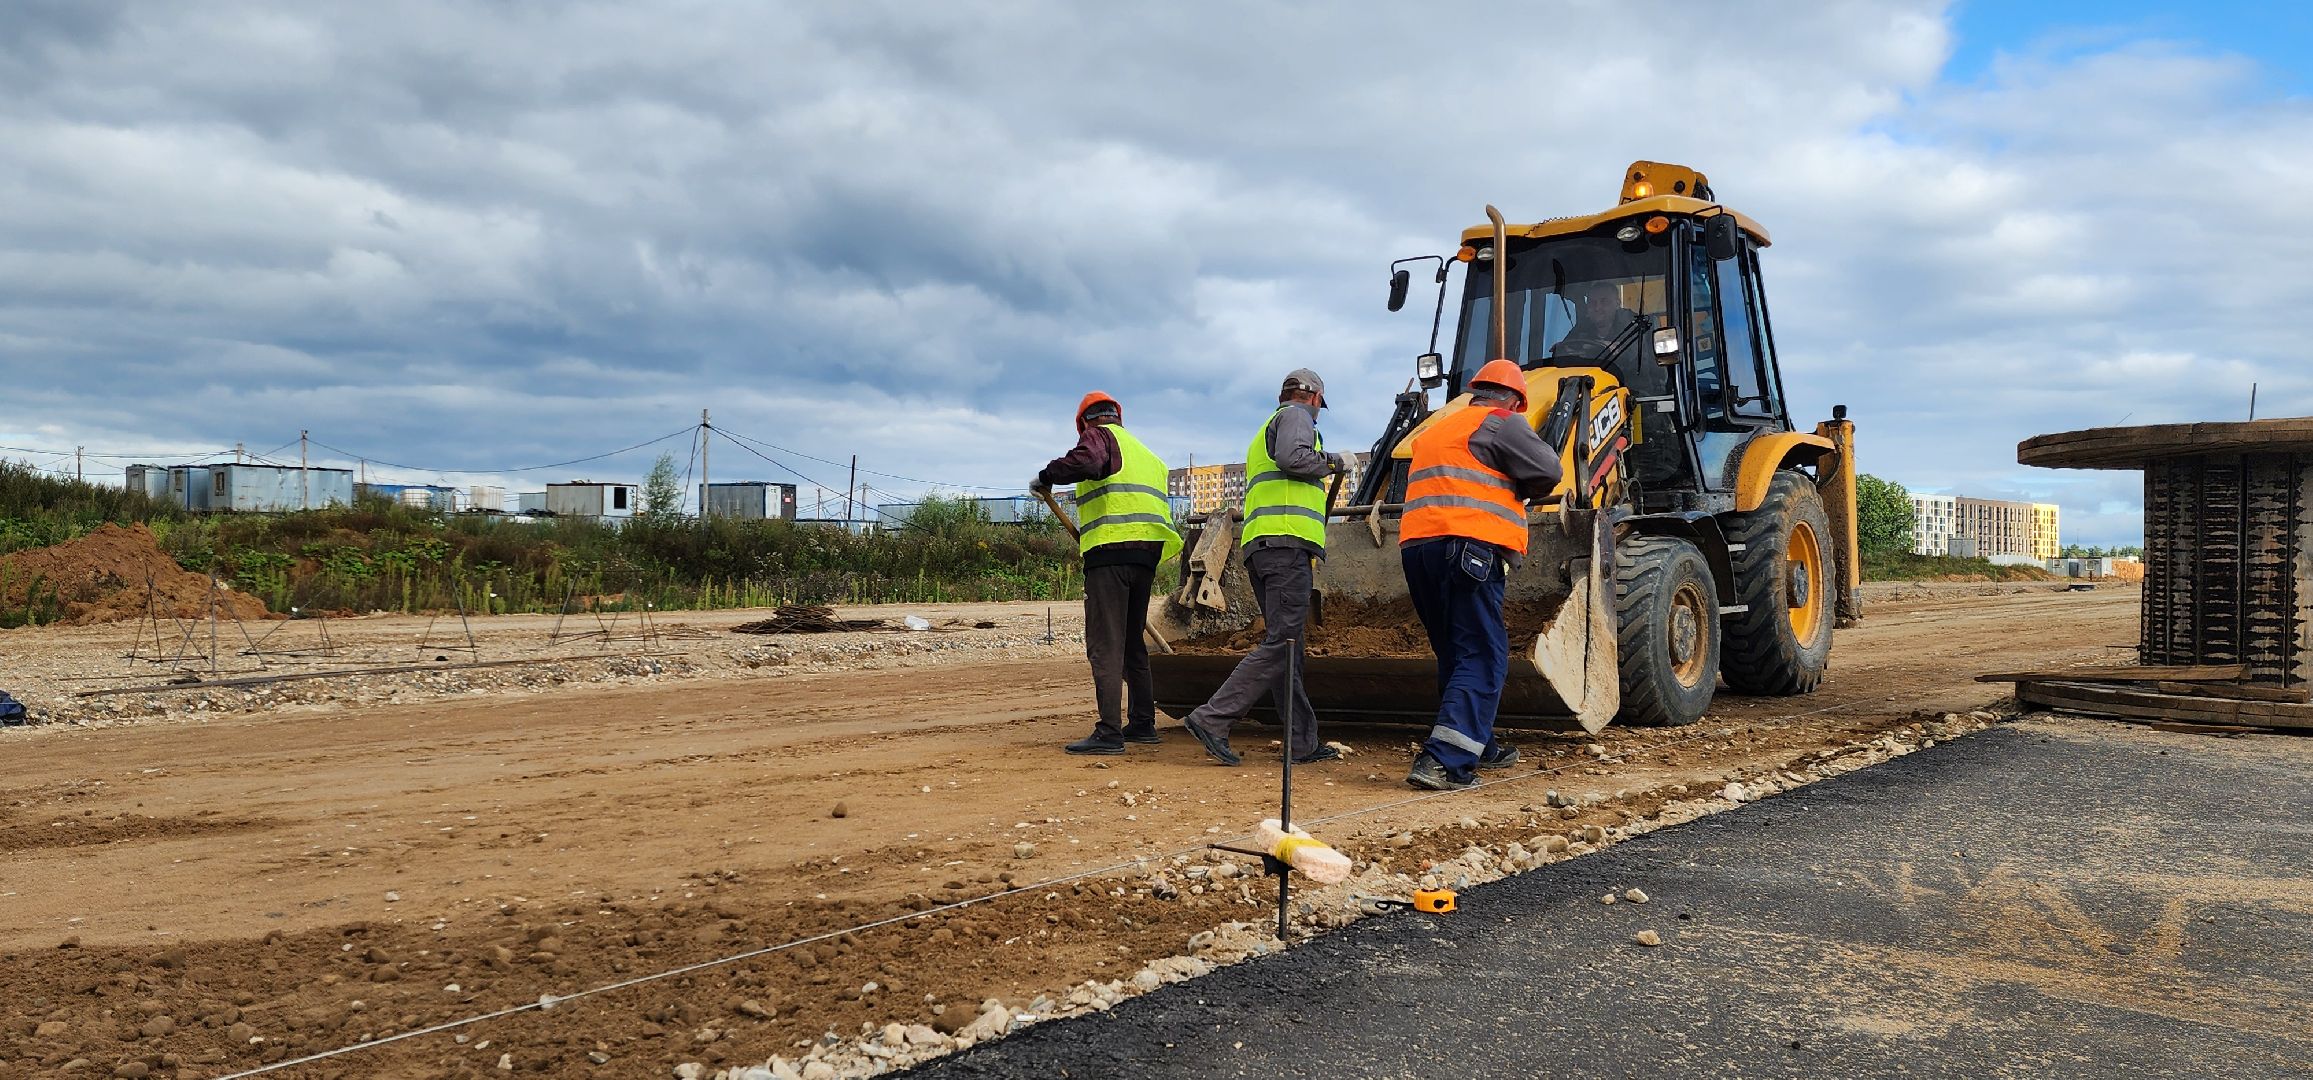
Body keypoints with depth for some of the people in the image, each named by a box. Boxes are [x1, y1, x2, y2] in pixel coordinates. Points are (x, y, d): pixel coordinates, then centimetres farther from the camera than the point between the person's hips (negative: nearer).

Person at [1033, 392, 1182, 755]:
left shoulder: (1099, 436, 3)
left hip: (1111, 549, -8)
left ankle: (1109, 732, -14)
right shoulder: (1144, 452, 29)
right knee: (1133, 642, 18)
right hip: (1148, 552, 8)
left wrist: (1046, 476, -5)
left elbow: (1087, 462, -21)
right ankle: (1142, 723, 22)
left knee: (1105, 645, -9)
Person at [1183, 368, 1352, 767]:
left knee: (1286, 648, 7)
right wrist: (1335, 462, -1)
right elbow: (1292, 457, -16)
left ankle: (1303, 743, 7)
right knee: (1281, 643, -14)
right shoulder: (1295, 414, 4)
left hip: (1260, 545, 10)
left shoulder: (1265, 432, 33)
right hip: (1287, 542, -10)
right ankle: (1213, 718, -22)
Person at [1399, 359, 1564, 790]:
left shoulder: (1432, 432, 28)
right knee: (1481, 659, -7)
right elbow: (1548, 470, -5)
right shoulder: (1501, 423, 3)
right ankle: (1442, 762, -19)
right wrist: (1517, 492, 14)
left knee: (1456, 655, 19)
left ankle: (1478, 748, 30)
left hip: (1416, 545, 8)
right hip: (1470, 546, -8)